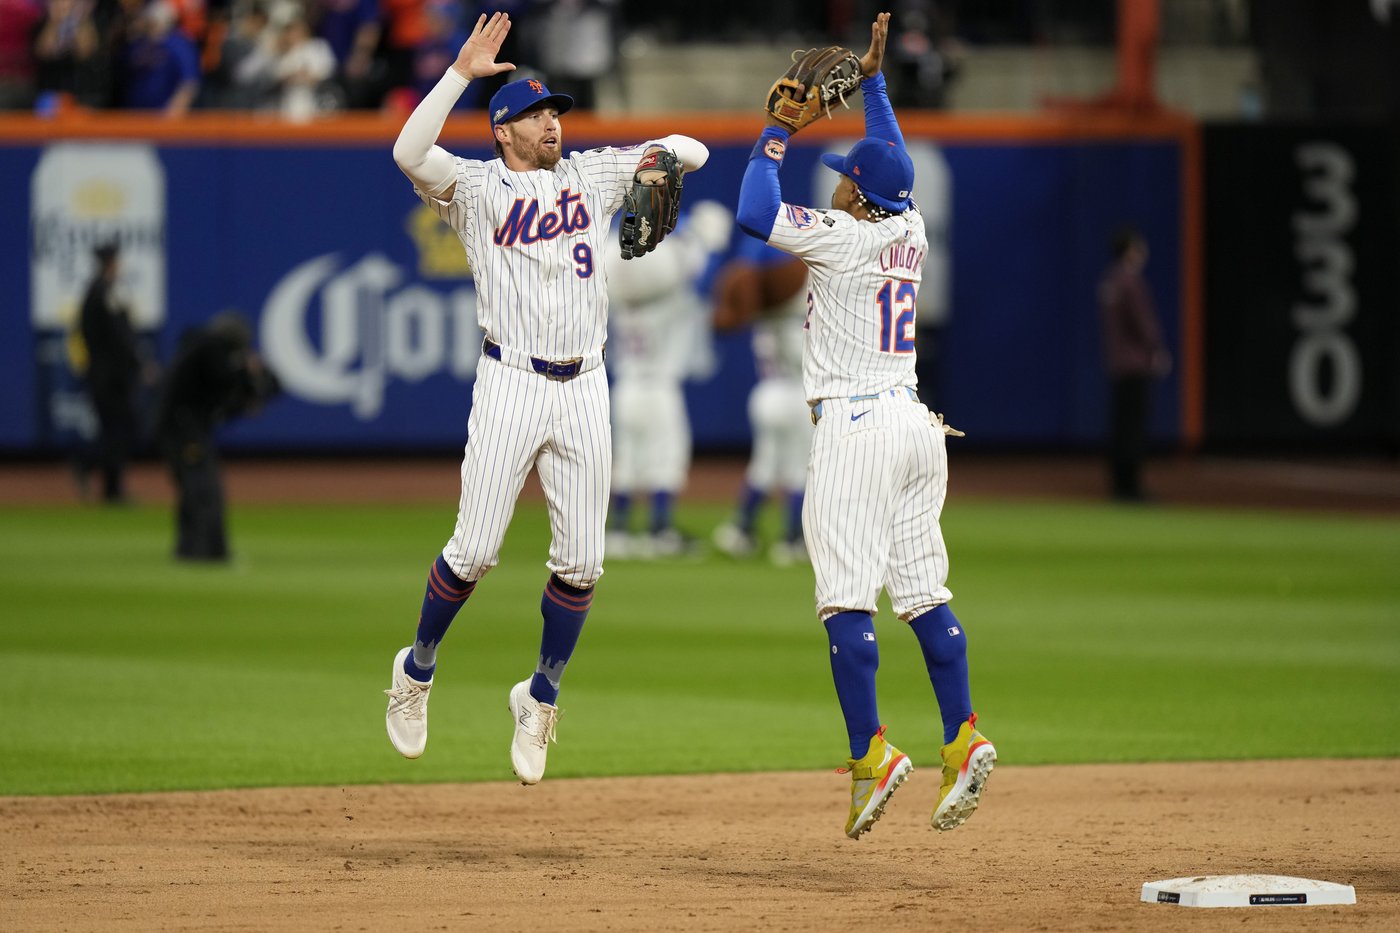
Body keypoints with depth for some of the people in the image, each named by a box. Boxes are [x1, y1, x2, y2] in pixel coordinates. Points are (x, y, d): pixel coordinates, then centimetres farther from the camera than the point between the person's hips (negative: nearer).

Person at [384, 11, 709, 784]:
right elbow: (410, 152, -18)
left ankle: (540, 700, 19)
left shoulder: (592, 175, 14)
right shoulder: (476, 188, 2)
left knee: (580, 561, 2)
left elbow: (694, 153, 16)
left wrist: (666, 153, -8)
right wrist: (461, 72, -20)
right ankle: (417, 669, 17)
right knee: (474, 551, -6)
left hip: (585, 390, 4)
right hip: (512, 384, -4)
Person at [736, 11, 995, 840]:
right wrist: (874, 82, 34)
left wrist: (778, 131, -5)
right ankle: (964, 740, 1)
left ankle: (872, 754, -15)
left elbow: (756, 214, -16)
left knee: (846, 599, -8)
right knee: (923, 592, 8)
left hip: (856, 425, -8)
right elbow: (895, 164, 30)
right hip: (915, 423, 8)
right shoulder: (910, 230, 11)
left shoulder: (846, 236, -10)